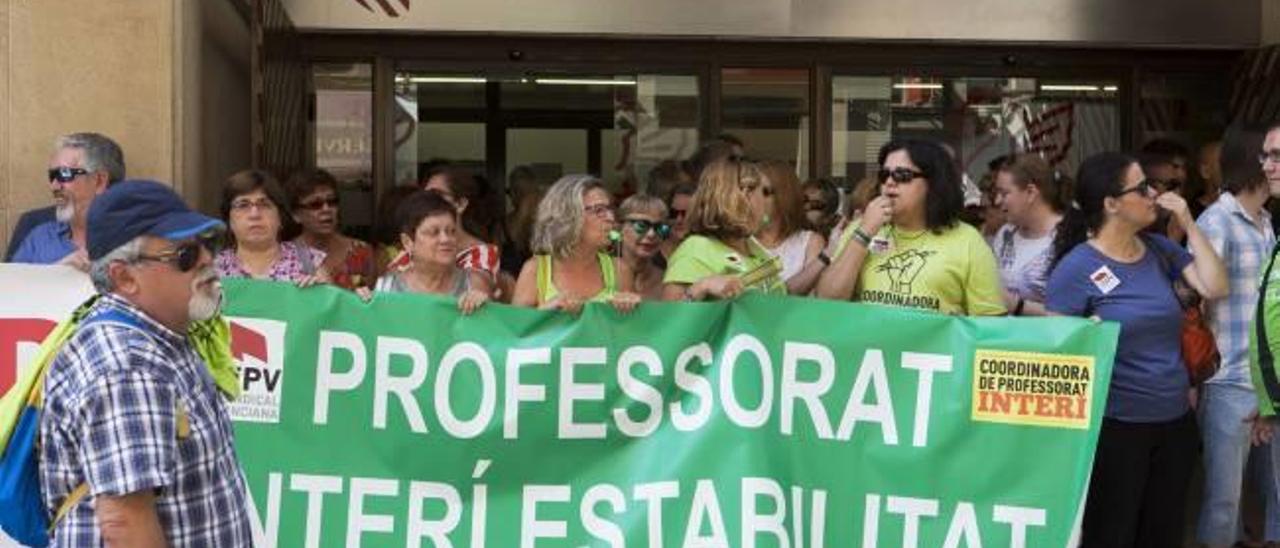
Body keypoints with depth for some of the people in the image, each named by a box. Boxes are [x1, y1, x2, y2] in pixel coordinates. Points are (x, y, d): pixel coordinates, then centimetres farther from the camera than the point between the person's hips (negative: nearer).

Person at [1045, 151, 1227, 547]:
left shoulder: (1160, 250, 7)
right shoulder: (1076, 267, -12)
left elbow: (1215, 288, -1)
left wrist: (1189, 225, -2)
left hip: (1176, 418, 6)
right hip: (1115, 424, -6)